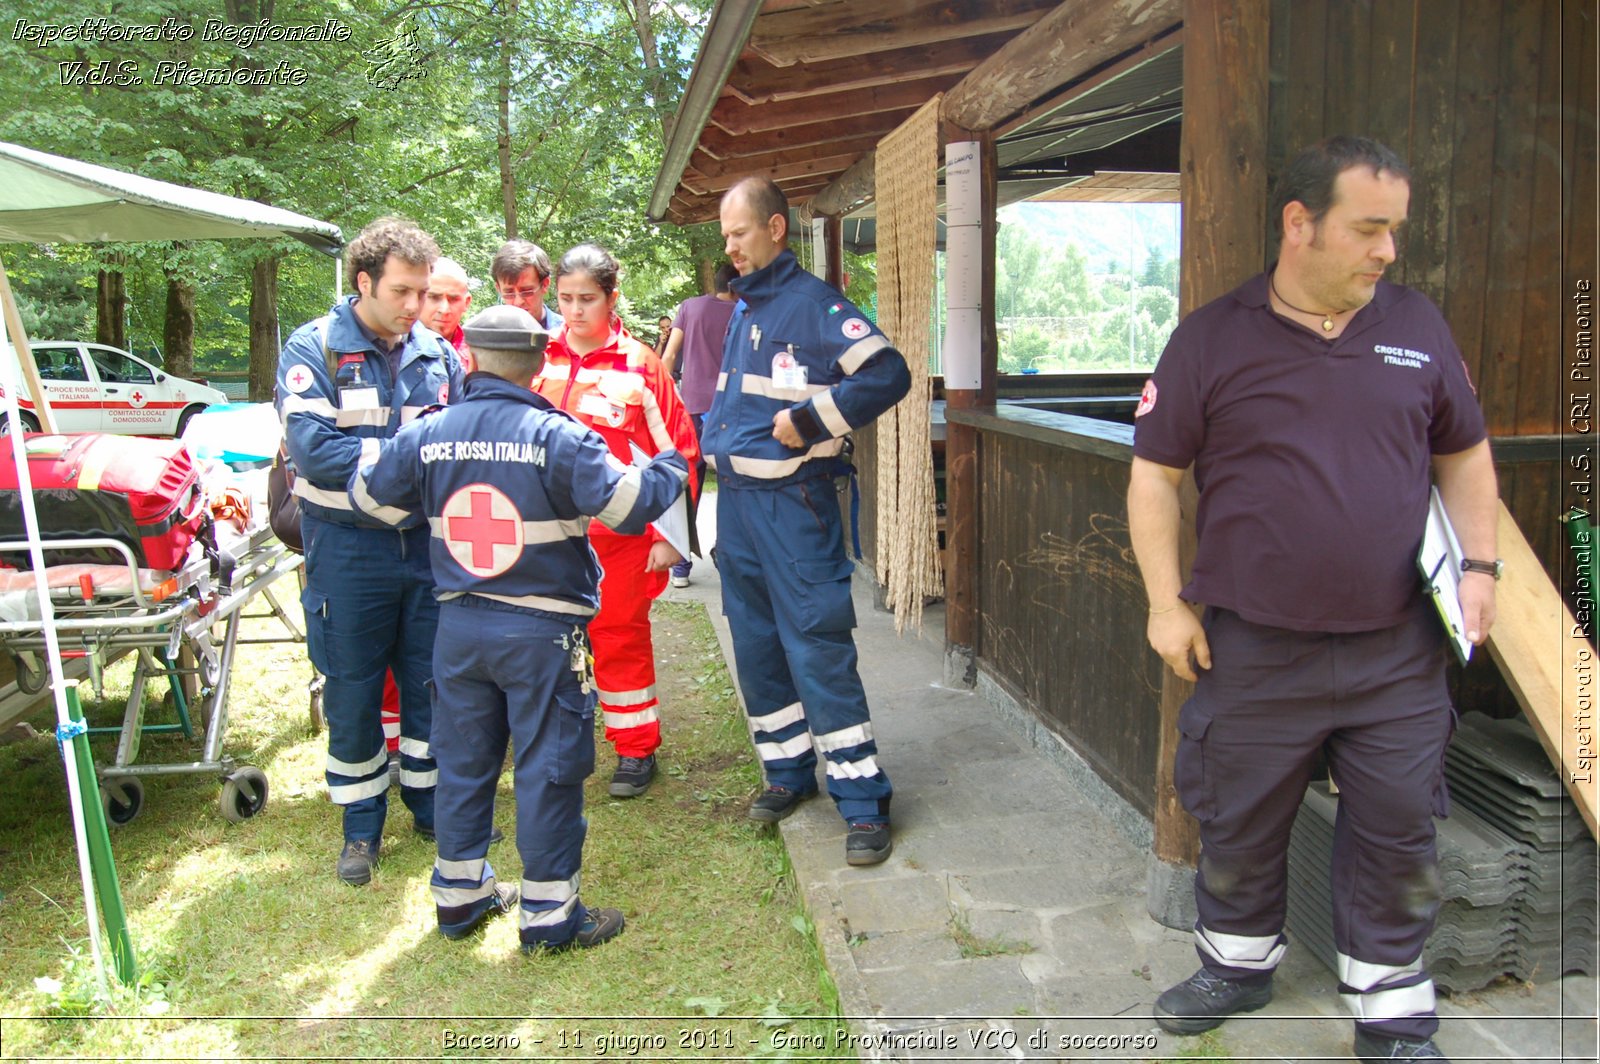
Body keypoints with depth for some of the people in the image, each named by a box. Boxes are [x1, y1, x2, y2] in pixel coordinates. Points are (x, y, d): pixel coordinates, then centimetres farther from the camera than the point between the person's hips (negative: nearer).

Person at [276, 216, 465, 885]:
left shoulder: (436, 352, 3)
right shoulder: (314, 349, -8)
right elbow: (314, 450, -19)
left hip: (427, 539, 3)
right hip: (349, 548, -3)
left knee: (433, 681, 12)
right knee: (352, 691, 7)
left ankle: (431, 803, 30)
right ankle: (362, 824, 22)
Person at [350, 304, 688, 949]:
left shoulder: (427, 435, 0)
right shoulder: (558, 436, -14)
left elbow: (369, 496, 12)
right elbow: (626, 506, -19)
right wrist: (668, 468, -1)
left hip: (458, 626, 5)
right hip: (541, 632, -5)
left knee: (463, 761, 17)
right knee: (547, 769, 5)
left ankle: (460, 895, 30)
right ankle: (548, 914, 13)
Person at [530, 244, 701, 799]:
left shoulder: (639, 362, -4)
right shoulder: (540, 360, 5)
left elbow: (677, 451, -5)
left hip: (619, 533, -3)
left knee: (621, 638, 6)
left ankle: (637, 749, 21)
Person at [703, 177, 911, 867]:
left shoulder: (813, 304, -10)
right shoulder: (743, 307, 15)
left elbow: (889, 374, -19)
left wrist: (808, 421, -20)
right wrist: (715, 442, 14)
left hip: (792, 505, -8)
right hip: (736, 500, 8)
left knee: (818, 652, -8)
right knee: (755, 647, 14)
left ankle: (863, 802, 0)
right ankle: (788, 772, 29)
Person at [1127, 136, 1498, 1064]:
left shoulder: (1419, 326, 5)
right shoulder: (1213, 338, -4)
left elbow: (1465, 453, 15)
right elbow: (1154, 473, -1)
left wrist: (1480, 563, 4)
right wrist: (1166, 602, -6)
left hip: (1398, 654, 2)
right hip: (1251, 652, -1)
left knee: (1400, 838, 9)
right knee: (1239, 825, 14)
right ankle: (1239, 964, 38)